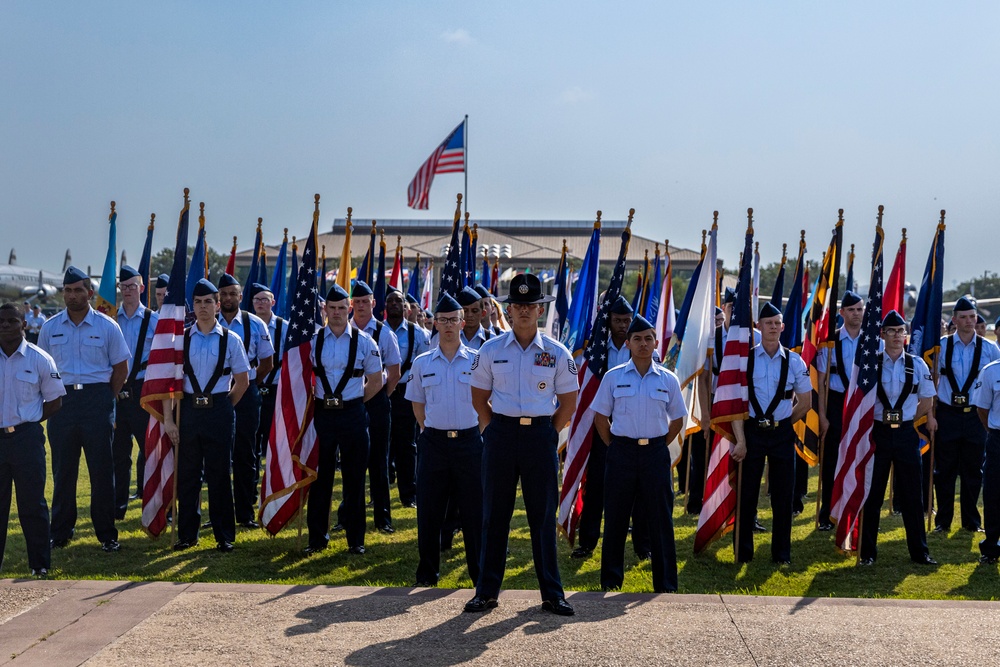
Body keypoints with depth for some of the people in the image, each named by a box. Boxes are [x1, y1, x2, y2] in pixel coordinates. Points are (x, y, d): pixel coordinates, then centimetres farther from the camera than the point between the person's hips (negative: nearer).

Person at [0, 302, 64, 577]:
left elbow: (55, 401, 4)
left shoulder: (39, 359, -1)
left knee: (32, 503, 3)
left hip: (26, 437, -2)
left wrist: (26, 421, -3)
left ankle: (40, 564, 12)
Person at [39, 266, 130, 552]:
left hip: (97, 400, -2)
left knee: (102, 468, 1)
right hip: (61, 399, 2)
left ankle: (107, 533, 9)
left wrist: (106, 399, 4)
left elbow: (120, 368, 6)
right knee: (62, 468, 7)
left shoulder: (107, 326, 1)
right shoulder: (50, 327, 6)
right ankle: (60, 532, 17)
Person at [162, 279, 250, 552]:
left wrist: (224, 407, 3)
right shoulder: (181, 338, 3)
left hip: (219, 409, -1)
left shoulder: (230, 340, 0)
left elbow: (243, 380, 6)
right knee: (187, 474, 7)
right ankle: (187, 534, 19)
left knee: (220, 475, 3)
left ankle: (225, 536, 13)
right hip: (189, 409, 2)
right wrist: (168, 419, -3)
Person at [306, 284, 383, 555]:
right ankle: (317, 537, 20)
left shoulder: (364, 342, 0)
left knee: (355, 478, 5)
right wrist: (315, 402, 4)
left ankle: (355, 539, 15)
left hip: (352, 413, -1)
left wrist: (353, 402, 3)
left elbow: (375, 382, 7)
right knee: (320, 477, 8)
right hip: (321, 413, 1)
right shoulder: (313, 340, 3)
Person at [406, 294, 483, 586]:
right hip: (433, 441, 2)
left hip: (469, 440, -1)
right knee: (429, 510, 5)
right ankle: (427, 573, 18)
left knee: (474, 510, 2)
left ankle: (480, 573, 13)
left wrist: (478, 431, 4)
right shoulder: (422, 363, 6)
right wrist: (432, 430, 10)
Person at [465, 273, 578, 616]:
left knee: (543, 516, 4)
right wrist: (494, 428, 5)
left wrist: (548, 433, 3)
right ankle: (486, 591, 15)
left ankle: (552, 593, 13)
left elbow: (568, 401, 8)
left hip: (541, 436, -1)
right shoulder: (491, 350, 4)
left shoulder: (557, 353, 2)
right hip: (501, 434, 1)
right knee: (494, 514, 5)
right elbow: (479, 397, 12)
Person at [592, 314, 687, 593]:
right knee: (615, 518, 5)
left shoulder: (668, 379, 4)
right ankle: (611, 579, 17)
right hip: (622, 452, 0)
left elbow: (677, 420, 12)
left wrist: (659, 446, 4)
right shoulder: (613, 377, 1)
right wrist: (615, 447, 2)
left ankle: (665, 583, 12)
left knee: (661, 519, 3)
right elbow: (600, 418, 7)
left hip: (655, 453, 1)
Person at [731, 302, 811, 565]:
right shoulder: (745, 359, -4)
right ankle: (743, 552, 16)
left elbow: (805, 403, 10)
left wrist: (782, 424, 9)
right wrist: (740, 440, -12)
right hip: (752, 431, -1)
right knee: (747, 493, 4)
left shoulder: (794, 362, 0)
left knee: (783, 494, 6)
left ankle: (782, 554, 18)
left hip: (782, 433, 1)